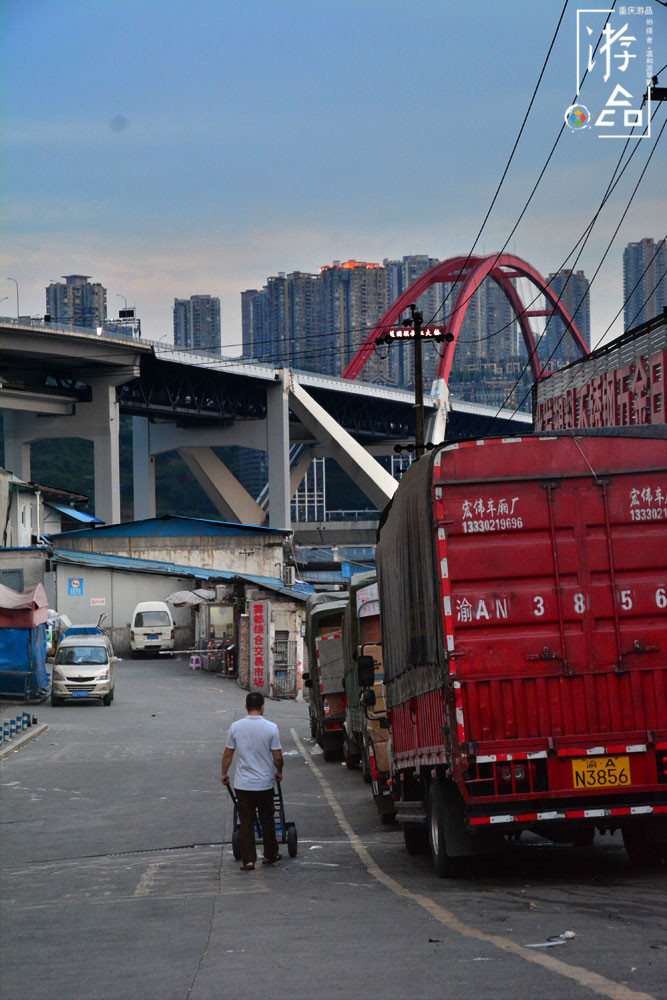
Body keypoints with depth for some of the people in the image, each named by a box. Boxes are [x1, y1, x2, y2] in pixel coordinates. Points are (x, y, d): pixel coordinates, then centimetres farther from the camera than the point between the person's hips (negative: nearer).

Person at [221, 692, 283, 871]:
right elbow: (278, 757, -7)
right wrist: (279, 772, 12)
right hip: (264, 783, 0)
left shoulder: (236, 727, -6)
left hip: (242, 784, 0)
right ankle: (270, 855, 24)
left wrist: (224, 774, 15)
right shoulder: (271, 728, -10)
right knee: (267, 820, 16)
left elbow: (228, 754, 0)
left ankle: (248, 860, -1)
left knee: (246, 822, 4)